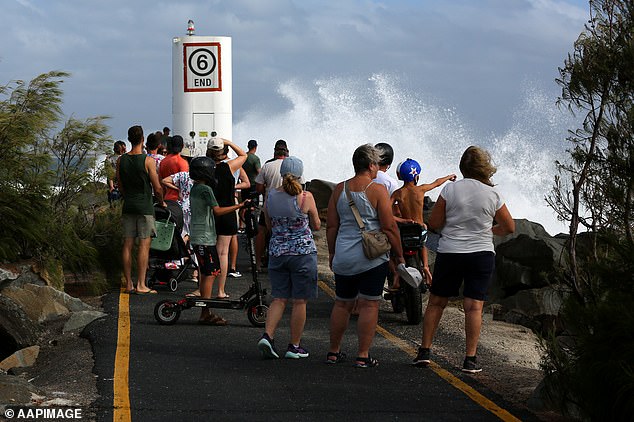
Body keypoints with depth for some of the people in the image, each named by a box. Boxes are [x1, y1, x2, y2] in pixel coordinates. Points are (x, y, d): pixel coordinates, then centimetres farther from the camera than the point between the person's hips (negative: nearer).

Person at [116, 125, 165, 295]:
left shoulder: (121, 160, 4)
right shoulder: (148, 161, -11)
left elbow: (120, 186, 12)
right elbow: (157, 188, -8)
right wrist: (161, 202, 10)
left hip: (128, 205, 5)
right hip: (144, 207, -5)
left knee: (127, 245, 7)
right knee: (144, 245, -3)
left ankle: (129, 284, 9)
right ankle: (140, 285, -6)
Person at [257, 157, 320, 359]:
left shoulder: (271, 196, 0)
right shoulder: (306, 197, -11)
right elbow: (316, 225, 2)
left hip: (277, 251, 4)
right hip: (303, 251, -3)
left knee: (279, 299, 10)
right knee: (299, 301, 5)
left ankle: (267, 335, -8)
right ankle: (294, 346, 10)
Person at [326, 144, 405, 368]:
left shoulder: (339, 189, 5)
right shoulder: (377, 190, -9)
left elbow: (331, 226, 8)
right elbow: (389, 227, -9)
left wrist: (332, 252, 19)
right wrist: (399, 255, -1)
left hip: (343, 257, 5)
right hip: (372, 258, -5)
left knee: (342, 304, 15)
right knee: (369, 305, 0)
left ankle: (333, 351, 21)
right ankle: (363, 356, -1)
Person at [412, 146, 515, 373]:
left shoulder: (450, 189, -6)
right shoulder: (492, 195, -3)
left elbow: (434, 223, -3)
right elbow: (509, 227, 7)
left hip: (449, 253, 0)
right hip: (482, 254, 0)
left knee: (436, 302, 12)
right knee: (474, 306, -1)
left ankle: (424, 352, 13)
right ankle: (470, 359, -4)